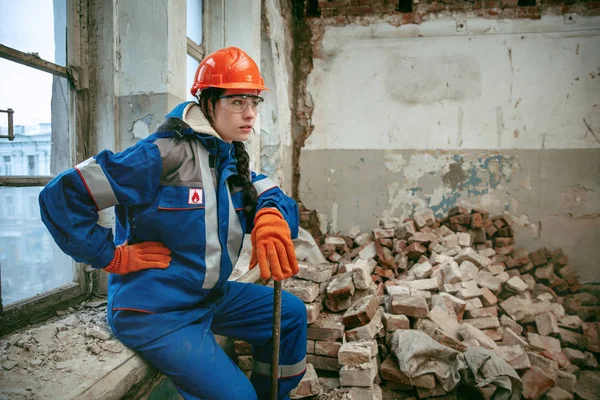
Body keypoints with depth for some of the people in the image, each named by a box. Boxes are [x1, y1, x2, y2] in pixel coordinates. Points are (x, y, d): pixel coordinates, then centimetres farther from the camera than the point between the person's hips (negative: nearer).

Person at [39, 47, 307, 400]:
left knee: (291, 314, 11)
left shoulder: (232, 159, 4)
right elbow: (62, 195, -22)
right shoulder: (166, 154, -22)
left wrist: (271, 217, -24)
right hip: (154, 313, -8)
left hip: (210, 297, 8)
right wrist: (114, 256, -19)